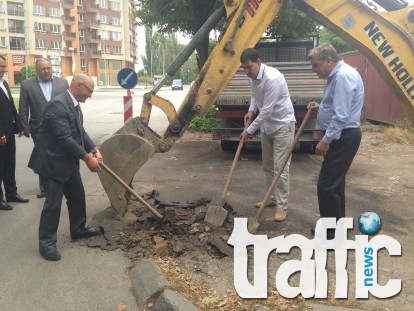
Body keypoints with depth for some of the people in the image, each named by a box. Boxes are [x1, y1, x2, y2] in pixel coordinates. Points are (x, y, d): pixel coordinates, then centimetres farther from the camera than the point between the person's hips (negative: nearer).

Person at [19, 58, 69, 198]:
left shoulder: (63, 83, 2)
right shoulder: (27, 85, -1)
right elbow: (23, 109, -1)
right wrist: (25, 129, -6)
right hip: (39, 130, 0)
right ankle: (44, 187, 20)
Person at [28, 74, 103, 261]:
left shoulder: (74, 105, 7)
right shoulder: (58, 104, -25)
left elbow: (80, 132, 10)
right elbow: (65, 138, -29)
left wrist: (94, 150, -5)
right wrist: (87, 158, -23)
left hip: (68, 161, 10)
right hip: (52, 161, -10)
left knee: (77, 196, 18)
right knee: (53, 203, -4)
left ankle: (78, 229, 35)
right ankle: (46, 243, 9)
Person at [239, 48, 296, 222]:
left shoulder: (272, 78, -29)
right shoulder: (252, 77, -2)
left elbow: (267, 110, -28)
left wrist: (249, 130, -21)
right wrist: (251, 110, -1)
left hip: (282, 125, -9)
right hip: (267, 125, 9)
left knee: (280, 168, -7)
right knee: (267, 165, 14)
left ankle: (282, 206, 1)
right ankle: (273, 198, 28)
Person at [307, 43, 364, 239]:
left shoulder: (343, 76, -19)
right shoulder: (337, 75, 15)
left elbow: (341, 116, -25)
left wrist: (326, 140, -22)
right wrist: (320, 107, 10)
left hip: (343, 138, -11)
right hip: (340, 137, 11)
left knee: (327, 185, -7)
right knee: (335, 184, 16)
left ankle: (332, 233, 4)